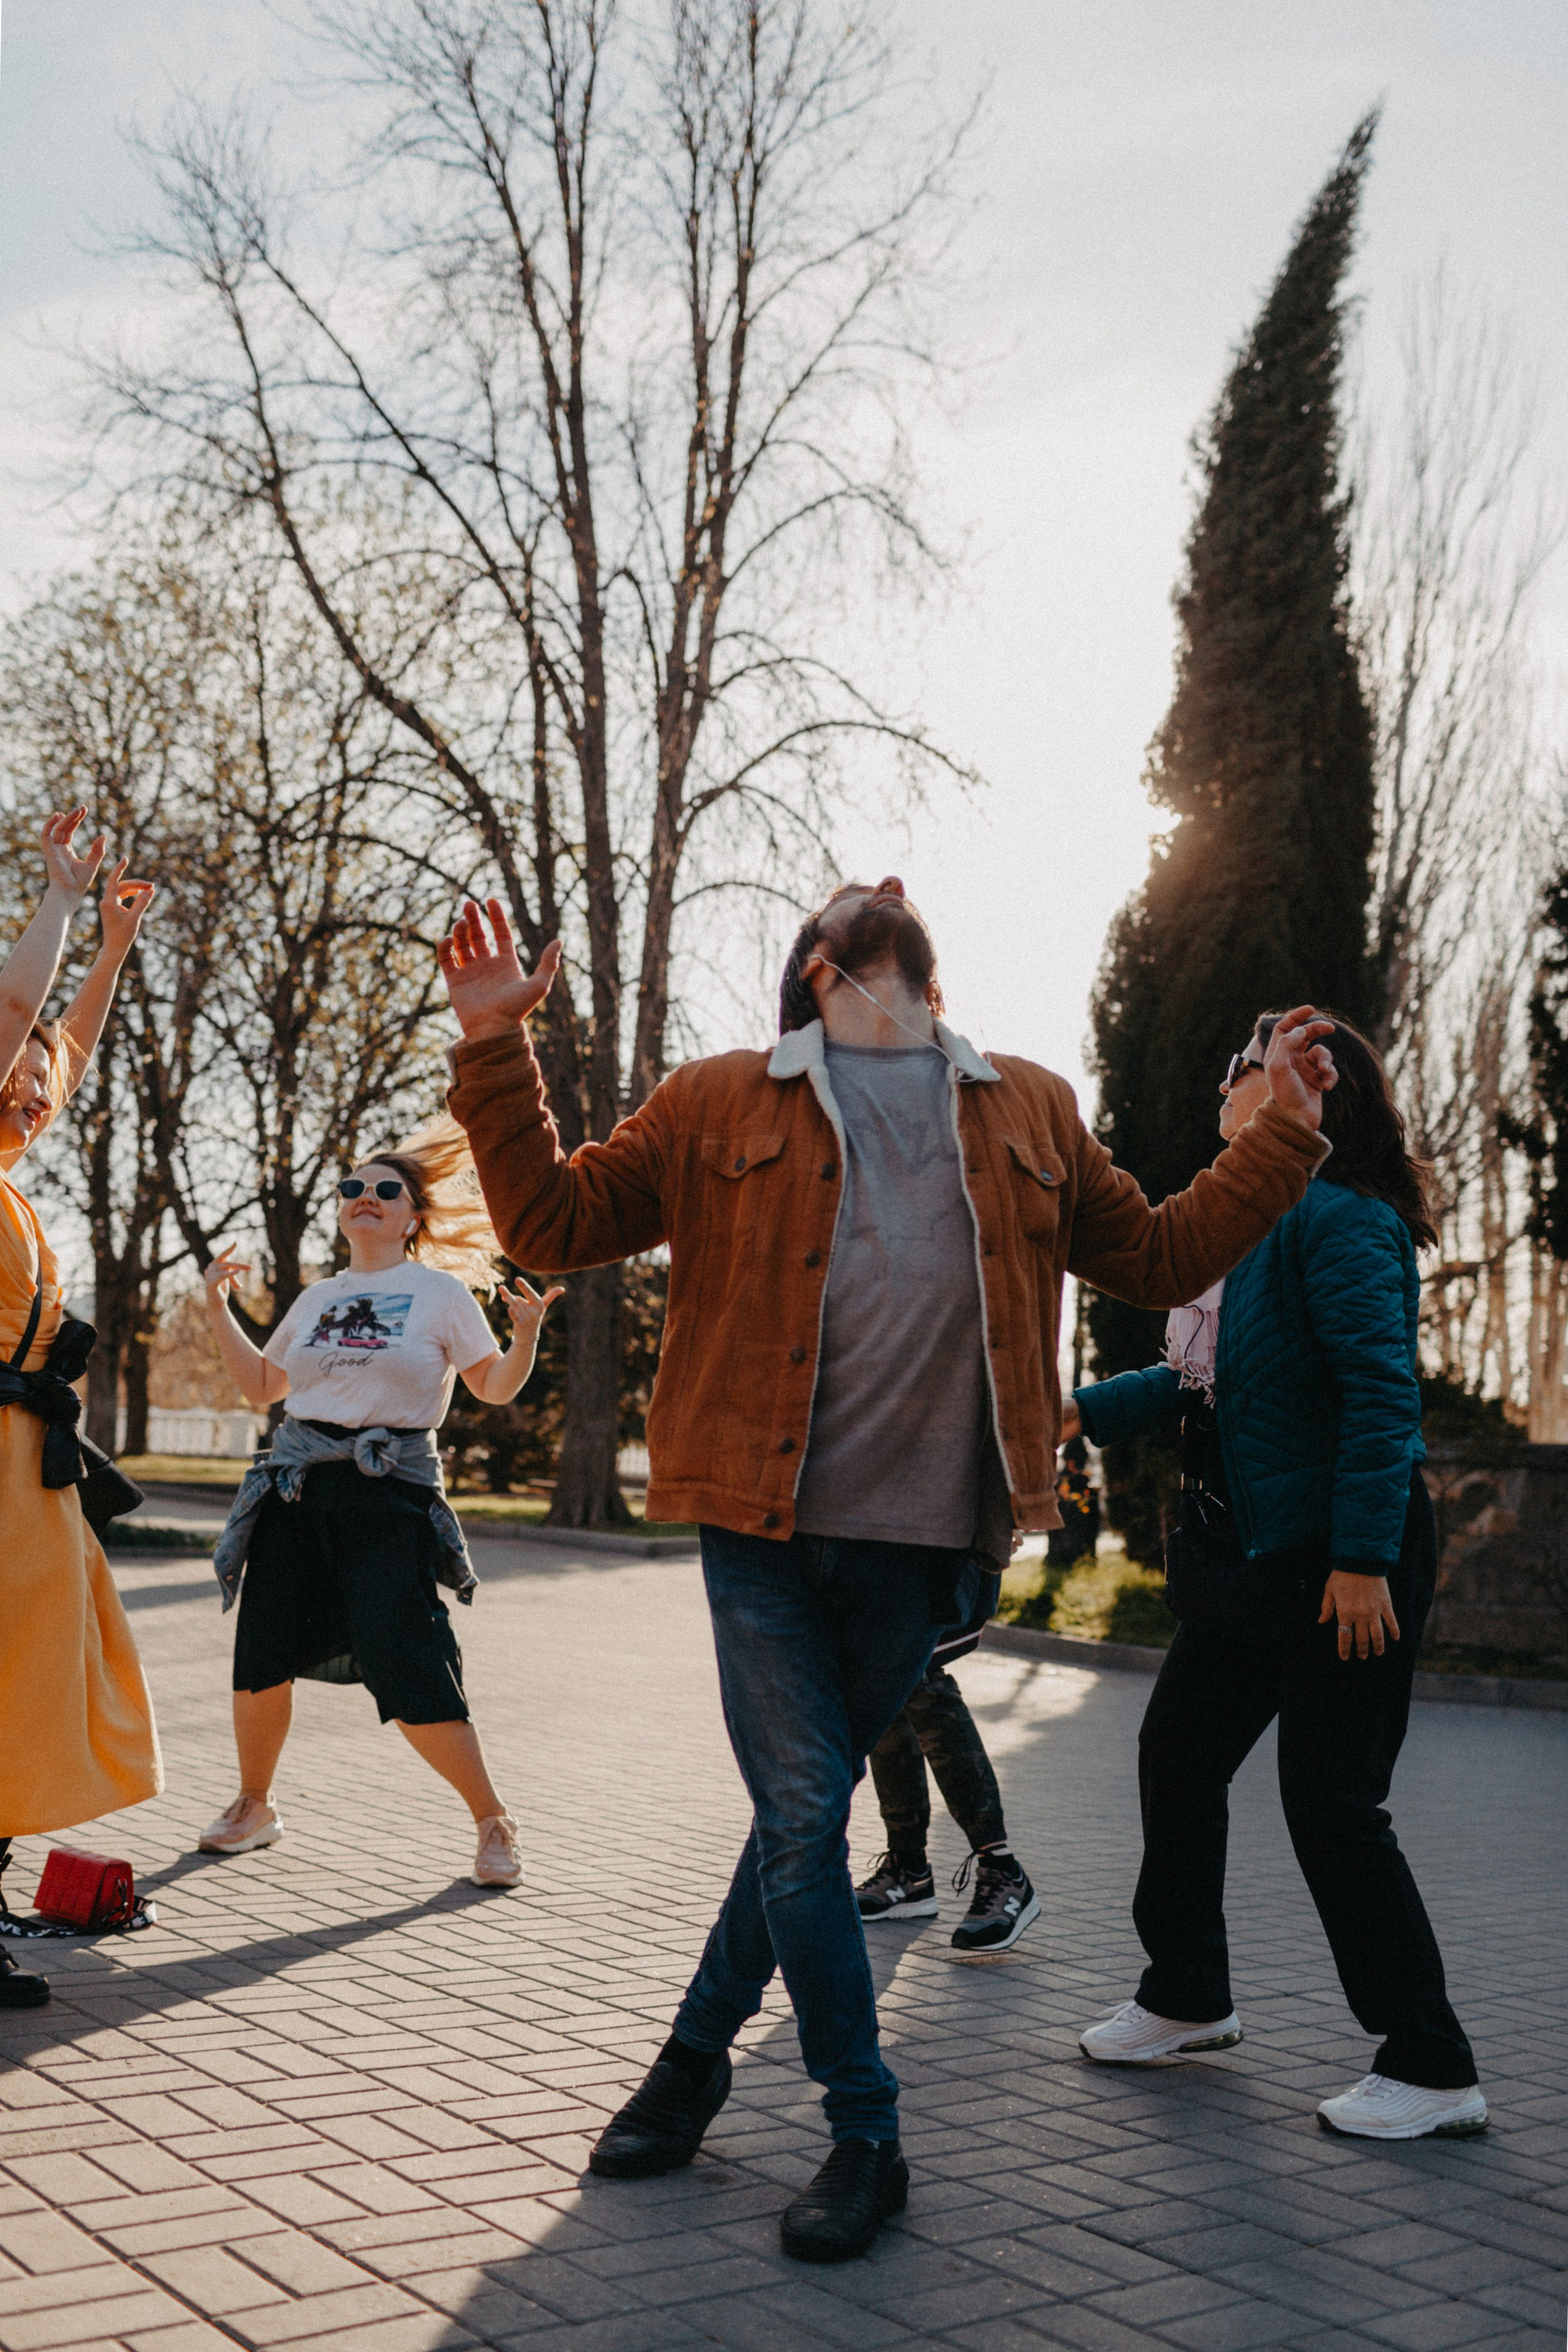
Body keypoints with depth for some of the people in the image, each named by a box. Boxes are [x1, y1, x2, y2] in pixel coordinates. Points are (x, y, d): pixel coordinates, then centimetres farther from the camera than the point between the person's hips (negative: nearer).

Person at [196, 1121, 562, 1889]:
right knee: (261, 1660, 5)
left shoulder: (440, 1292, 3)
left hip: (389, 1495, -5)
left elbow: (495, 1387, 2)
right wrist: (219, 1311, 19)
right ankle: (253, 1807, 29)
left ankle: (492, 1821, 5)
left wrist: (526, 1334, -16)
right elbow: (261, 1387, 24)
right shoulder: (317, 1299, 16)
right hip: (295, 1489, 5)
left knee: (412, 1679, -11)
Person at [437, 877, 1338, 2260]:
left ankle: (697, 2056, 32)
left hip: (925, 1542, 2)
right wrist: (496, 1052, -3)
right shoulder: (717, 1106, 8)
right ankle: (865, 2137, 15)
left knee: (804, 1818, 10)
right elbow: (549, 1223, 6)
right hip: (768, 1531, -2)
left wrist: (1284, 1132, 15)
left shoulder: (1032, 1115, 15)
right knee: (801, 1820, -3)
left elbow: (1163, 1258, 20)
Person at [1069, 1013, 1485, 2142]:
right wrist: (1084, 1408, 20)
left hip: (1346, 1564, -10)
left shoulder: (1339, 1220, -17)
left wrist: (1363, 1559, -26)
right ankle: (1188, 1997, 33)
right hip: (1252, 1558, 10)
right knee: (1178, 1754, 16)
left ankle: (1432, 2069, 7)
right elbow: (1203, 1376, 22)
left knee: (1332, 1804, -6)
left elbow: (1381, 1391, -23)